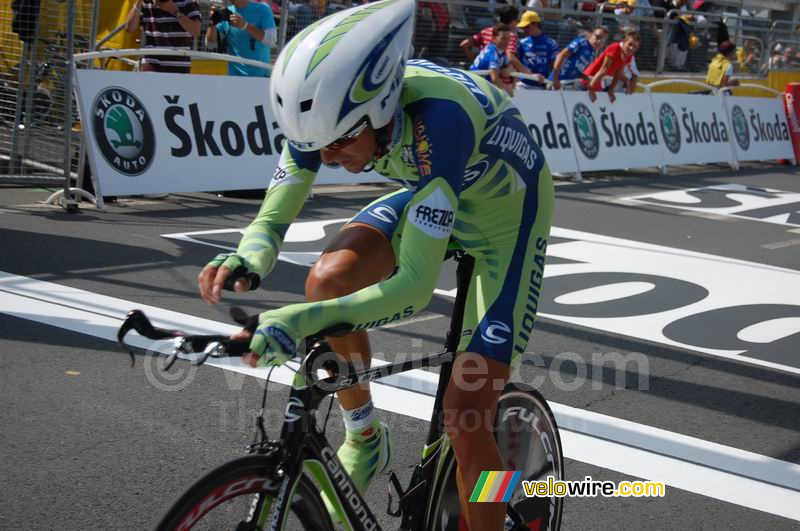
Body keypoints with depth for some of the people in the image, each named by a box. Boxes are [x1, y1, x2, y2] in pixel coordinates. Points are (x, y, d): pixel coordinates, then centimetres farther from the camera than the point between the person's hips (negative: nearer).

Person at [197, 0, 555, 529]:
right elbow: (272, 219, -17)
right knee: (328, 278, -22)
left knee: (467, 417, -13)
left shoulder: (438, 118, -42)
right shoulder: (329, 107, -24)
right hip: (431, 195, 6)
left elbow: (415, 285, -43)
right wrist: (245, 264, -40)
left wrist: (302, 320, -55)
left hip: (508, 212, -5)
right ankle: (364, 439, 3)